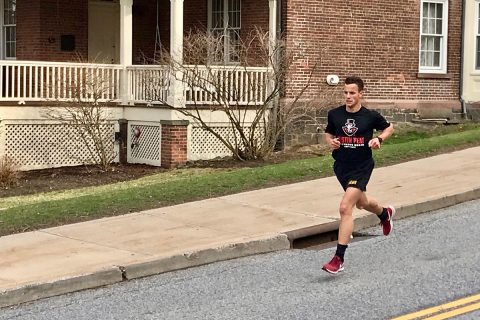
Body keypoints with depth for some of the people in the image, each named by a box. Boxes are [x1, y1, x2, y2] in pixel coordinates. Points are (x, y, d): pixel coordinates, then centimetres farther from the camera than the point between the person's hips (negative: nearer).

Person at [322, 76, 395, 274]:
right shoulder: (335, 114, -3)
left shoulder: (371, 116, -10)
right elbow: (328, 133, 15)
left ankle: (339, 258, -15)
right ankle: (385, 214, 63)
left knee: (345, 207, -19)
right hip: (341, 167, 5)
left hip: (361, 168, -5)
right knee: (361, 202, 26)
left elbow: (389, 128, 8)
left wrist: (379, 139, -11)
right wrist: (330, 142, -8)